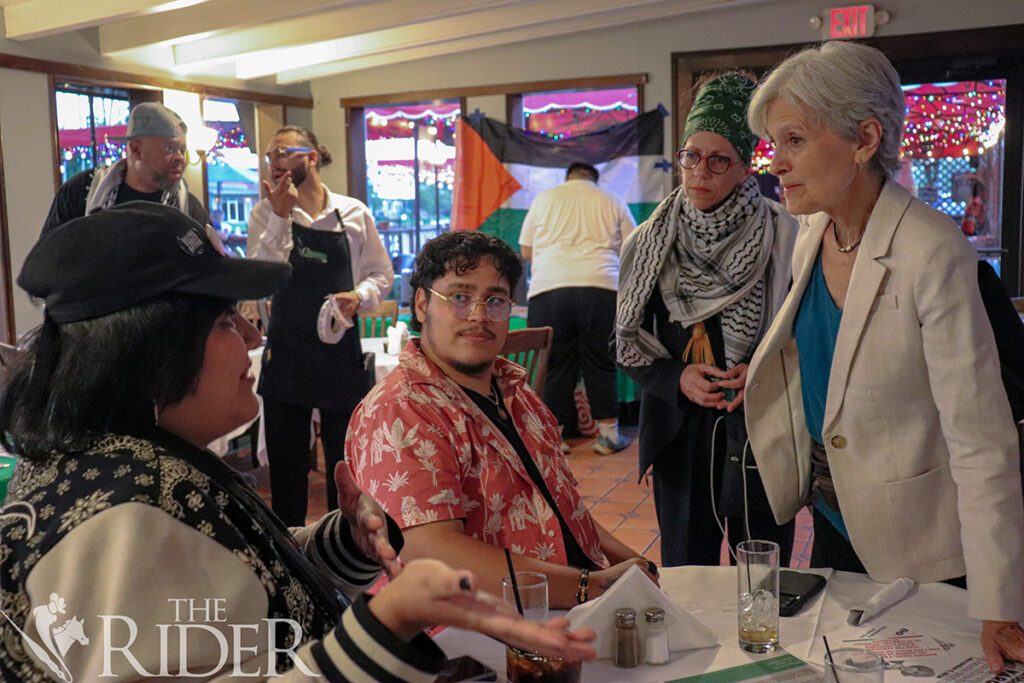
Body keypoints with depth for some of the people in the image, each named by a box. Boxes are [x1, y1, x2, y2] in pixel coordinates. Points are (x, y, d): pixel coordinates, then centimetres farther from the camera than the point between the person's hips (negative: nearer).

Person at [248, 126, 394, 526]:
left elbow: (381, 273, 9)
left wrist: (360, 296, -11)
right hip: (286, 350, 1)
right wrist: (280, 219, -16)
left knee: (344, 453, 7)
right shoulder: (267, 214, 4)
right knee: (286, 455, 8)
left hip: (340, 348, 0)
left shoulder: (353, 213, 3)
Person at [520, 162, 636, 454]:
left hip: (549, 288, 0)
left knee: (554, 365, 5)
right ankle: (608, 434, 12)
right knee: (601, 363, 7)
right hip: (601, 288, 0)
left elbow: (526, 251, 18)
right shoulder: (613, 201, 15)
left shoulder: (544, 199, 15)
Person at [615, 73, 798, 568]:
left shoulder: (782, 238, -4)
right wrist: (678, 377, -11)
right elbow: (629, 346, 6)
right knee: (683, 574, 12)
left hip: (760, 429, -2)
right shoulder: (650, 244, 4)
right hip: (680, 430, 2)